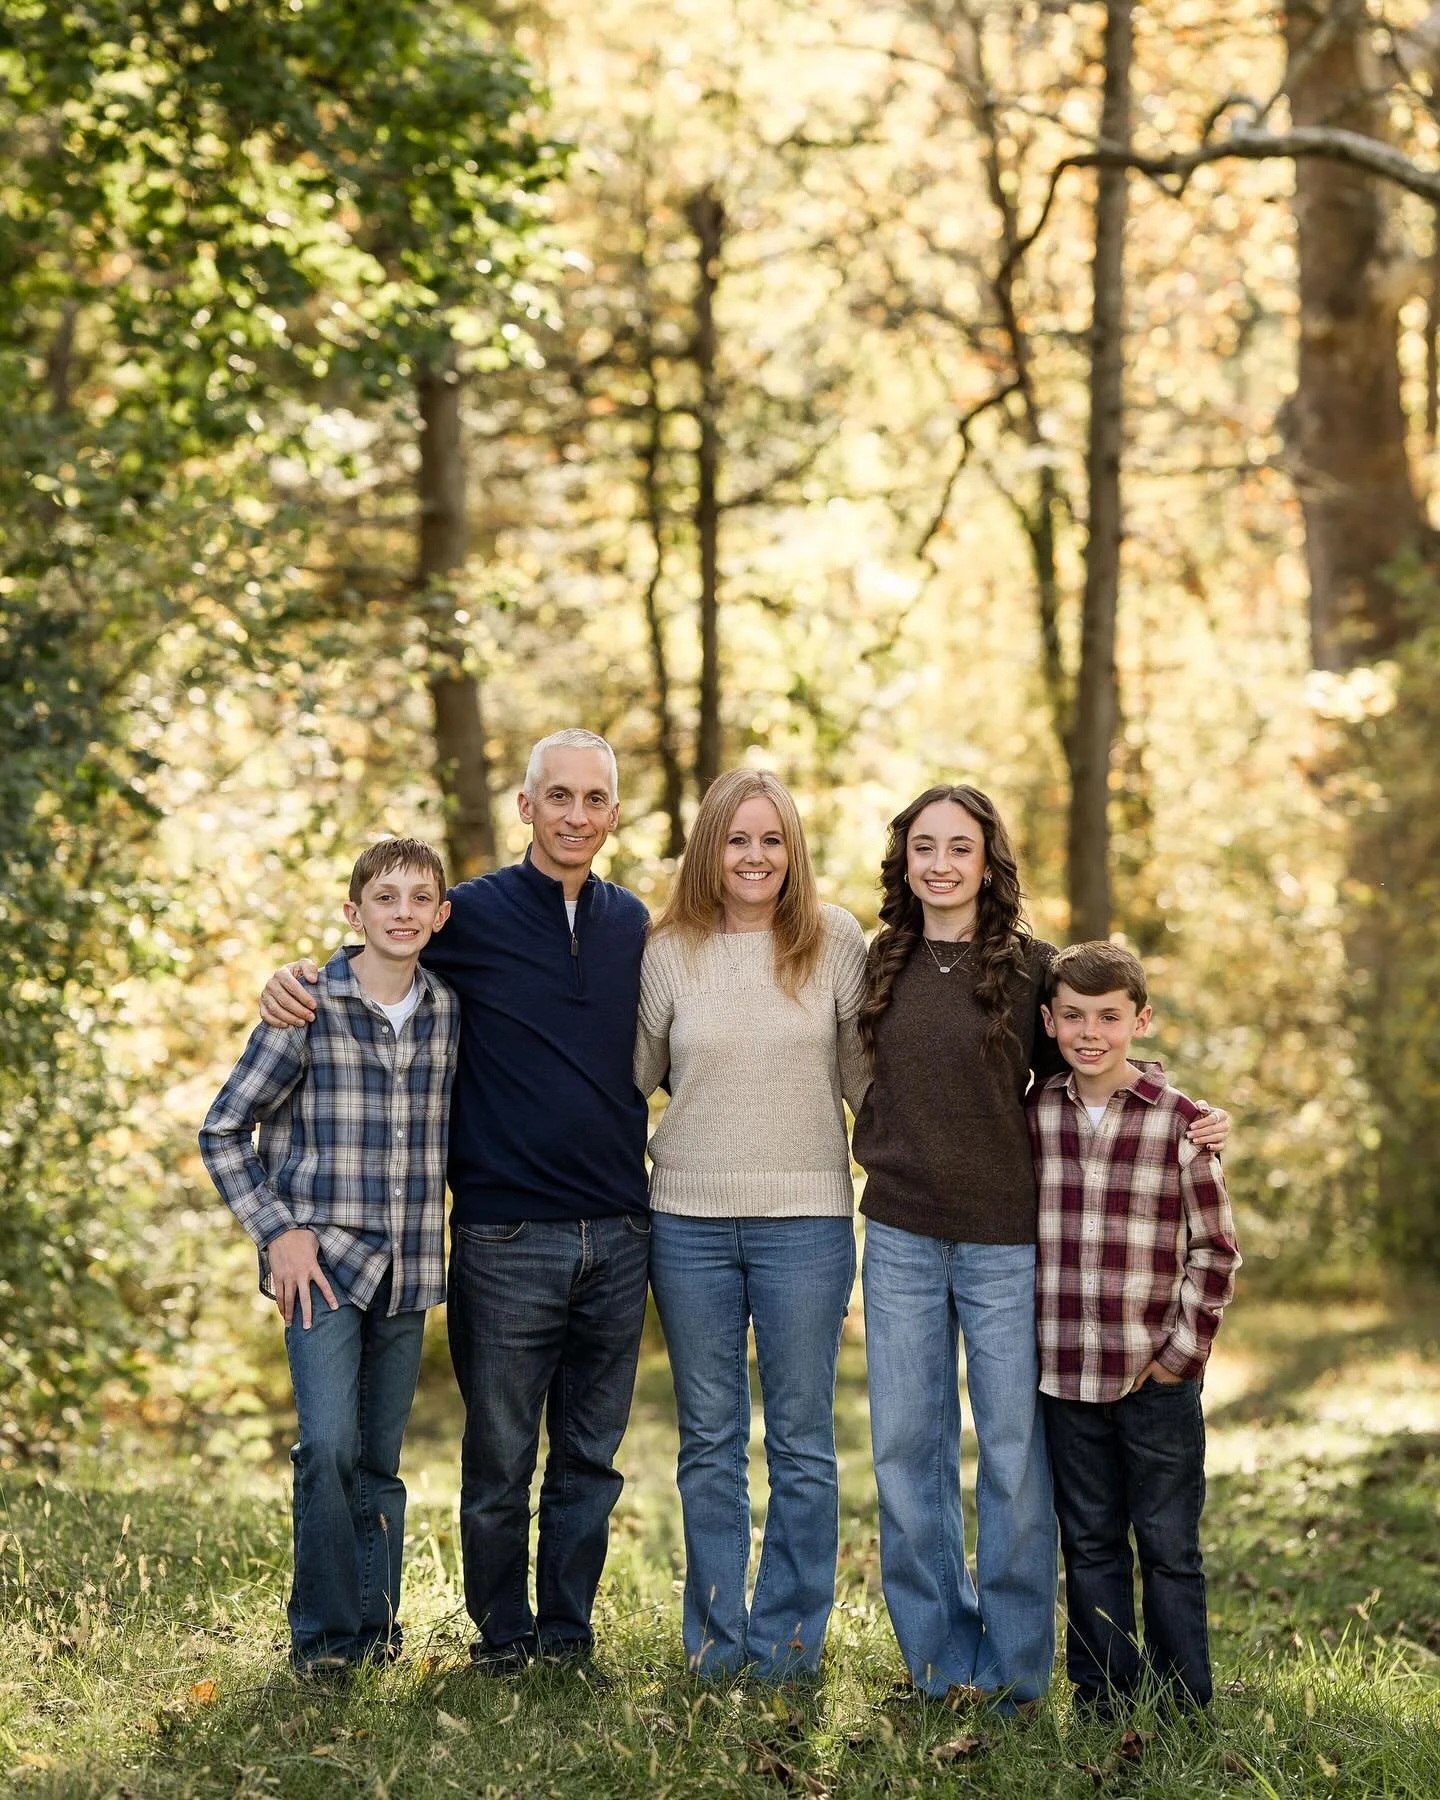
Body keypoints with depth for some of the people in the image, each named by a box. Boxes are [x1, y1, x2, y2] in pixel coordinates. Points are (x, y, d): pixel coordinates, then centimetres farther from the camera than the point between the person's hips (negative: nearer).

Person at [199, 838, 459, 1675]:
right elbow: (224, 1129, -1)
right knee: (329, 1442, -15)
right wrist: (277, 1231, -8)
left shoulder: (451, 1013, 5)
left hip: (408, 1271, 4)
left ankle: (376, 1629, 21)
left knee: (381, 1458, 10)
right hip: (323, 1261, -4)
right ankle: (324, 1636, -4)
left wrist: (436, 1243, 11)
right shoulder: (309, 1010, -7)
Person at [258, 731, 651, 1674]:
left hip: (618, 1239, 3)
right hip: (506, 1240, -3)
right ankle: (501, 1640, 19)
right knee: (500, 1462, 5)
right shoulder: (471, 915, -1)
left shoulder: (633, 925, 9)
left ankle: (569, 1634, 23)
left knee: (591, 1456, 11)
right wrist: (290, 979, -7)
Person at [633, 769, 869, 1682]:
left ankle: (789, 1641, 15)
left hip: (805, 1219, -1)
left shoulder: (836, 943, 1)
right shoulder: (670, 954, 3)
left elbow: (864, 1076, 6)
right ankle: (715, 1641, 19)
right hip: (689, 1219, 2)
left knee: (801, 1441, 4)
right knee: (710, 1439, 10)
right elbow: (632, 1077, 14)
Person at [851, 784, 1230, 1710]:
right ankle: (941, 1662, 21)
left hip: (1005, 1243, -3)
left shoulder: (1032, 966, -3)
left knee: (1015, 1456, 2)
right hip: (900, 1239, 3)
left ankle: (1011, 1674, 15)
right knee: (908, 1452, 7)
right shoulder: (881, 964, 6)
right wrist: (878, 1152, 7)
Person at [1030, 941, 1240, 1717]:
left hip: (1158, 1377, -3)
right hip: (1064, 1374, 3)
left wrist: (1182, 1351, -6)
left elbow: (1215, 1250, -2)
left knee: (1169, 1546, 6)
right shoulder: (1034, 1114, 2)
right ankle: (1102, 1702, 22)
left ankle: (1182, 1707, 16)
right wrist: (1026, 1341, 7)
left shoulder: (1179, 1120, -6)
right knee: (1089, 1544, 11)